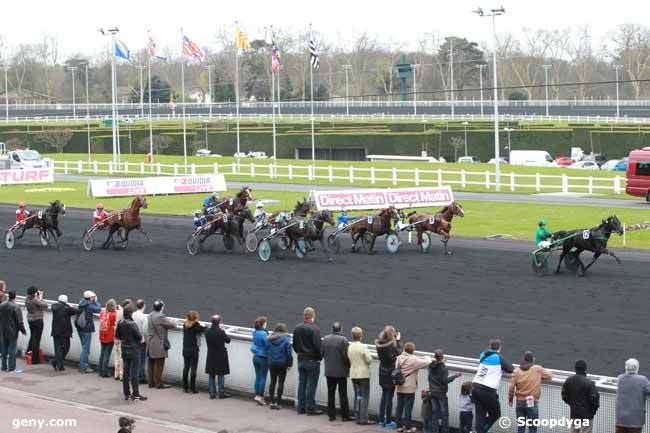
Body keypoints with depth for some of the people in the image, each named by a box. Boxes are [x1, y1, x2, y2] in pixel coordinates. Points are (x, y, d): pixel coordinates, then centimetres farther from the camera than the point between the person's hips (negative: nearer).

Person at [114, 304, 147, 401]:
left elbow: (117, 335, 9)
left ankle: (127, 393, 17)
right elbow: (139, 336, -17)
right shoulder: (132, 324, -21)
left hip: (124, 349, 6)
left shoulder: (120, 323, -2)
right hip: (133, 350, -6)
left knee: (126, 372, 12)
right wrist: (142, 337, 4)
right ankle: (136, 394, 2)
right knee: (134, 373, -2)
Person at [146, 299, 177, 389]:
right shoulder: (160, 317, -18)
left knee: (151, 364, 13)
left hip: (150, 344, 9)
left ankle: (151, 382, 18)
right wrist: (174, 322, 10)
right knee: (159, 365, -3)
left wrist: (170, 321, 9)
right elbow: (171, 324, -11)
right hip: (159, 346, -9)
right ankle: (159, 383, 1)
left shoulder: (151, 315, 10)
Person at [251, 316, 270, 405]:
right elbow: (268, 346, -18)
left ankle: (257, 395, 19)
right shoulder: (264, 334, -20)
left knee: (257, 377, 15)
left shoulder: (255, 333, 2)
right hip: (263, 358, -7)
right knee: (263, 378, 1)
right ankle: (260, 397, 1)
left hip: (255, 357, 7)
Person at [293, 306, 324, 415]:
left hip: (301, 360, 6)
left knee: (302, 383, 11)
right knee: (311, 384, -2)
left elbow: (294, 345, 13)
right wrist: (319, 357, -3)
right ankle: (310, 407, -1)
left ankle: (301, 407, 15)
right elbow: (317, 345, -19)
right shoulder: (314, 329, -17)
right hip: (312, 360, -6)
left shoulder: (297, 328, 5)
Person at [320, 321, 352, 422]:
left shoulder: (325, 339, -1)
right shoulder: (343, 340, -14)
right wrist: (348, 366, 1)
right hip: (341, 371, -3)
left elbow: (321, 354, 3)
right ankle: (345, 415, 5)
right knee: (343, 394, 3)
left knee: (331, 393, 10)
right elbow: (346, 356, -16)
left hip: (329, 371, 3)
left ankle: (331, 415, 10)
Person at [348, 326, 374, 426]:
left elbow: (349, 360, 4)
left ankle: (358, 418, 14)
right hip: (363, 374, -6)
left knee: (357, 396, 12)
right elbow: (369, 360, -16)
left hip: (353, 374, 6)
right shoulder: (363, 347, -17)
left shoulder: (350, 347, 2)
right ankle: (364, 419, -4)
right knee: (365, 396, -2)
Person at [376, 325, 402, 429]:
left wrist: (396, 341, 5)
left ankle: (381, 420, 24)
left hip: (382, 373, 7)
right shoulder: (391, 345, -23)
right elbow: (399, 352, -9)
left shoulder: (380, 344, -2)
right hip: (390, 373, -7)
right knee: (389, 397, 1)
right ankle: (388, 422, 6)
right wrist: (398, 340, -2)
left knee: (384, 396, 19)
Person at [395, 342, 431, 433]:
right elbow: (427, 363, -15)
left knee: (400, 407, 12)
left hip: (399, 387, 6)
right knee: (408, 407, 2)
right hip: (409, 388, -6)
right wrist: (427, 358, 6)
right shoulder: (413, 360, -18)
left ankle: (400, 425, 20)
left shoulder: (399, 358, 0)